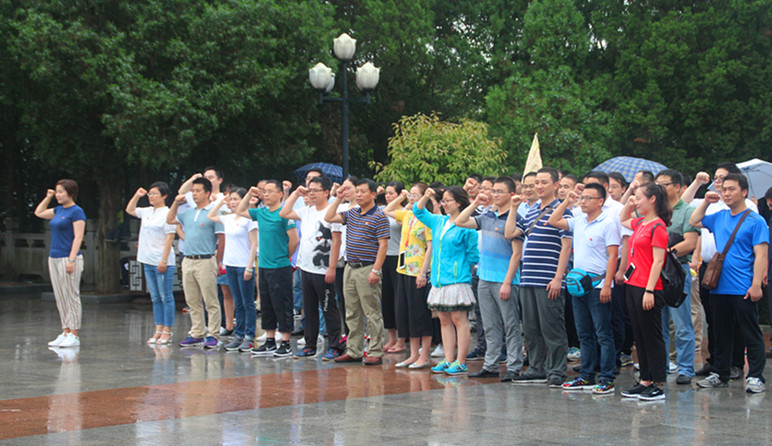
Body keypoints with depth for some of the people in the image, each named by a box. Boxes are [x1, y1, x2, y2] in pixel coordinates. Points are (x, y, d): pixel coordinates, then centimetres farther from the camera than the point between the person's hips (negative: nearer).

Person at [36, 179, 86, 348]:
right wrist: (48, 197, 20)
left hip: (69, 258, -8)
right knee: (60, 298, 9)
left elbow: (78, 237, -14)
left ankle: (74, 335, -2)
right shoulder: (58, 210, 14)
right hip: (54, 258, 8)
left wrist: (71, 260, -20)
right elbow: (39, 213, 30)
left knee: (71, 296, -5)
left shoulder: (76, 212, -9)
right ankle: (65, 333, 13)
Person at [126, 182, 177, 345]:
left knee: (166, 297, -2)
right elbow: (129, 210, 31)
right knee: (155, 298, 10)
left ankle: (167, 331, 1)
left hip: (163, 262, -8)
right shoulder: (147, 212, 13)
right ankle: (158, 330, 15)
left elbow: (169, 237, -14)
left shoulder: (167, 213, -9)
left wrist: (164, 260, -19)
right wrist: (137, 196, 17)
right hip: (148, 261, 8)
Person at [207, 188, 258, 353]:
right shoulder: (228, 218, 10)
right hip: (230, 265, 7)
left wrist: (249, 267, -16)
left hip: (244, 266, -7)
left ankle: (249, 336, 3)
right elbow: (210, 216, 27)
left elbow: (254, 244, -12)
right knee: (238, 303, 12)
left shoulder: (248, 219, -10)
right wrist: (221, 201, 16)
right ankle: (238, 335, 17)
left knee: (248, 303, -1)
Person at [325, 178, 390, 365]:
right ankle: (353, 351, 18)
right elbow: (329, 218, 13)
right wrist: (338, 199, 5)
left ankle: (376, 353, 1)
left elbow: (383, 245, -12)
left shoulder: (379, 217, -8)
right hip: (350, 268, 7)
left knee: (372, 313, -3)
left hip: (367, 269, -7)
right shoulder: (352, 213, 13)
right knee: (352, 313, 11)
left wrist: (376, 270, -18)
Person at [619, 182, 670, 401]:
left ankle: (657, 385, 2)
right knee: (639, 336, 12)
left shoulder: (658, 226, -12)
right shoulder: (640, 223, 13)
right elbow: (622, 220, 36)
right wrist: (628, 203, 18)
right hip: (633, 285, 9)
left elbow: (657, 261, -17)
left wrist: (649, 290, -21)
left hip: (648, 289, -9)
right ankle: (645, 381, 19)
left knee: (652, 336, -3)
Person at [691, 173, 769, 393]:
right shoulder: (719, 217, 11)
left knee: (751, 335, -1)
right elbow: (694, 222, 25)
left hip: (743, 290, -6)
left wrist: (756, 285, -18)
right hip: (719, 288, 6)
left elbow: (761, 255, -11)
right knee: (721, 334, 13)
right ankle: (720, 374, 21)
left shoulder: (755, 221, -7)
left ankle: (755, 376, 3)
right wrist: (706, 202, 11)